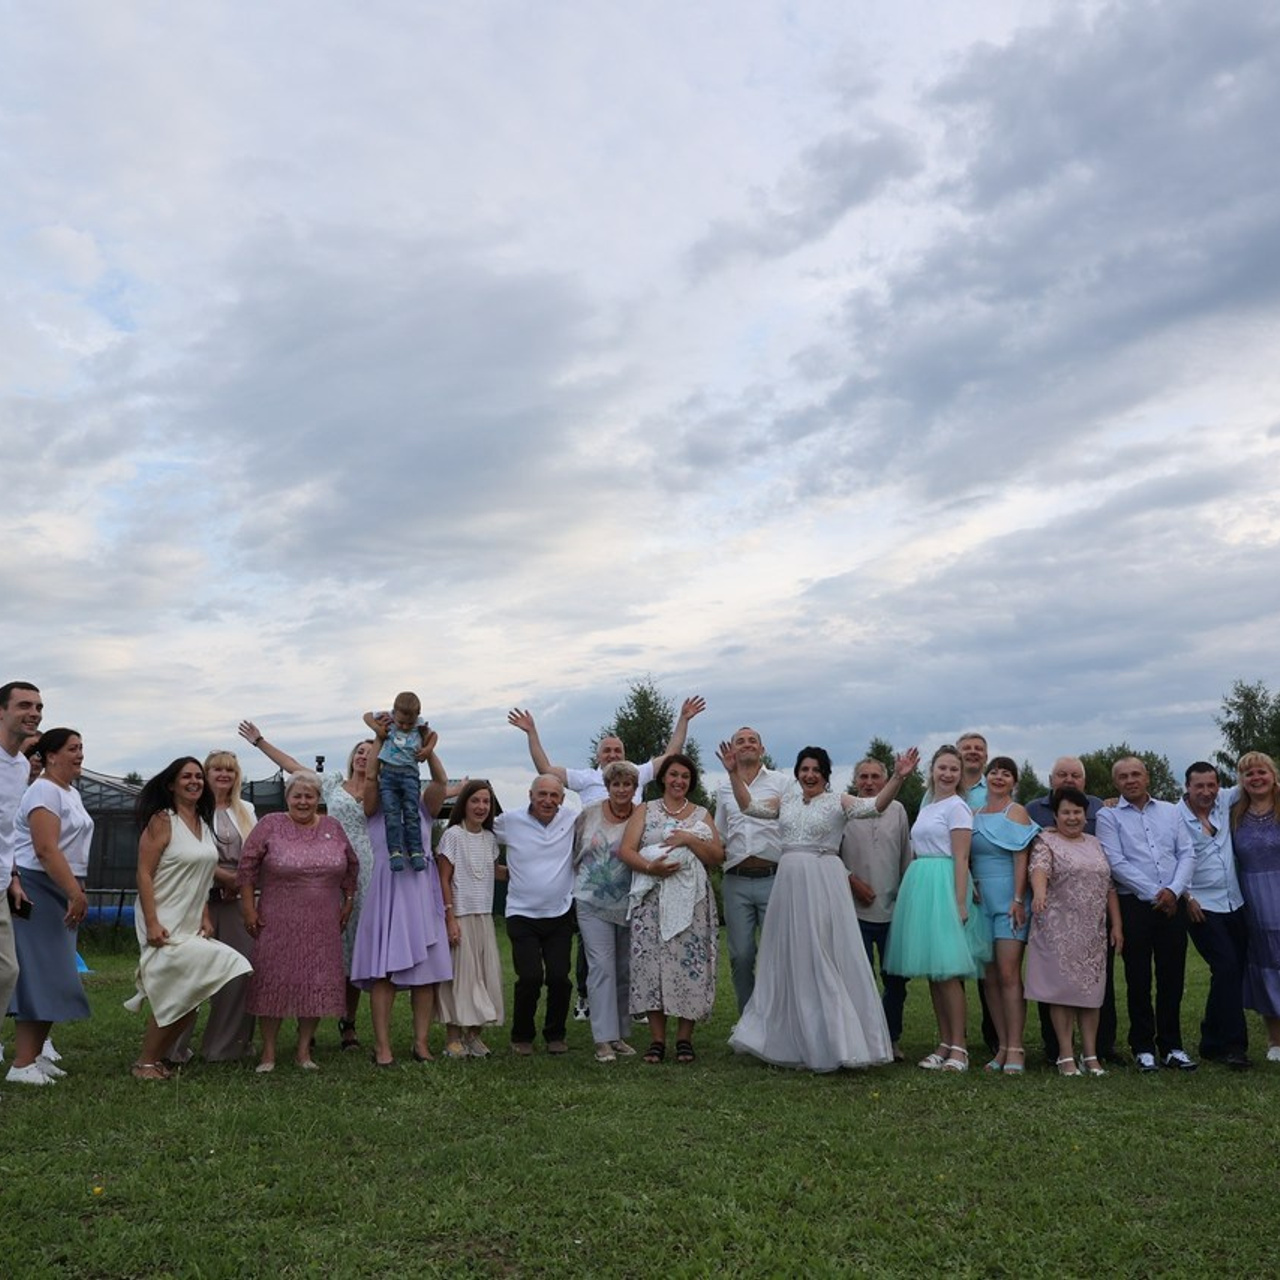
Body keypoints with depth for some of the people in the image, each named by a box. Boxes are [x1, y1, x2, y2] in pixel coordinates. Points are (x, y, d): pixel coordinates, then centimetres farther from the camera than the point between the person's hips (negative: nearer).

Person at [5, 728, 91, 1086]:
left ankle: (36, 1056, 18)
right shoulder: (44, 791, -13)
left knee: (54, 978, 11)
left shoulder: (72, 793, 18)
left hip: (63, 892, 10)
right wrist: (75, 892, -24)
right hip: (38, 890, -10)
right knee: (39, 976, -10)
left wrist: (77, 892, 16)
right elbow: (46, 849, -22)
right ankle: (22, 1065, -6)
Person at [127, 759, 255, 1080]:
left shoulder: (204, 824, 12)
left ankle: (155, 1057, 19)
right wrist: (152, 924, -21)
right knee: (174, 998, -7)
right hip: (164, 926, -7)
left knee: (185, 1000, 6)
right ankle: (146, 1062, 9)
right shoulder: (162, 821, -10)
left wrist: (206, 917, 8)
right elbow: (144, 875, -15)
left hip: (191, 925, 7)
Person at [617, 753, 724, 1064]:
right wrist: (650, 867, -17)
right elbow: (625, 850, 0)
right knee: (652, 960, -6)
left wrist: (689, 840, -10)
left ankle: (684, 1038, 5)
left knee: (690, 963, -4)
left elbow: (718, 857, 5)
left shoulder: (701, 815, 14)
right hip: (654, 898, -1)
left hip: (692, 899, 1)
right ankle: (657, 1039, 1)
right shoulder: (645, 811, 12)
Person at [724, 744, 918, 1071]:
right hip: (789, 883, 5)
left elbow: (875, 805, -14)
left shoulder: (838, 801, -1)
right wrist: (734, 773, 6)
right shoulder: (787, 801, 13)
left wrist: (898, 778, -27)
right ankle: (789, 1041, 24)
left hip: (823, 885, -5)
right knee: (790, 961, 11)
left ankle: (832, 1043, 4)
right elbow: (749, 806, 14)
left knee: (823, 960, -3)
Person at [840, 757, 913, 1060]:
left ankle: (892, 1038, 21)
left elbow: (907, 857, 13)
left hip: (893, 908, 2)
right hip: (856, 908, -2)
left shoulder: (897, 810, 9)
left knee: (895, 978, 7)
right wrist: (853, 881, -6)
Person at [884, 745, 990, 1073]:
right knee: (931, 971, 8)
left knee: (947, 970, -8)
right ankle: (944, 1043, 14)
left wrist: (960, 903, -16)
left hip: (944, 885, -8)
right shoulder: (926, 807, 18)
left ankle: (958, 1047, -2)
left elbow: (961, 858, -11)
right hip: (920, 886, 8)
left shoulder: (956, 806, -5)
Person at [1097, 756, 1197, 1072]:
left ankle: (1171, 1046, 17)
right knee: (1139, 979, 2)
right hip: (1135, 905, -3)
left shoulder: (1170, 811, 13)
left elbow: (1187, 853, 6)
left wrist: (1173, 890, -8)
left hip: (1172, 904, 3)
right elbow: (1117, 864, -8)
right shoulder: (1108, 817, 1)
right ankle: (1143, 1048, 11)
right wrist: (1154, 893, -11)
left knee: (1173, 977, 6)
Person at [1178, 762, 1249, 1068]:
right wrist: (1186, 898, -12)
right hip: (1201, 907, -6)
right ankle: (1233, 1044, -5)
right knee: (1227, 968, -14)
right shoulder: (1175, 817, -11)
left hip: (1235, 904, 6)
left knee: (1234, 972, 8)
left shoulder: (1224, 802, 4)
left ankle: (1213, 1042, 20)